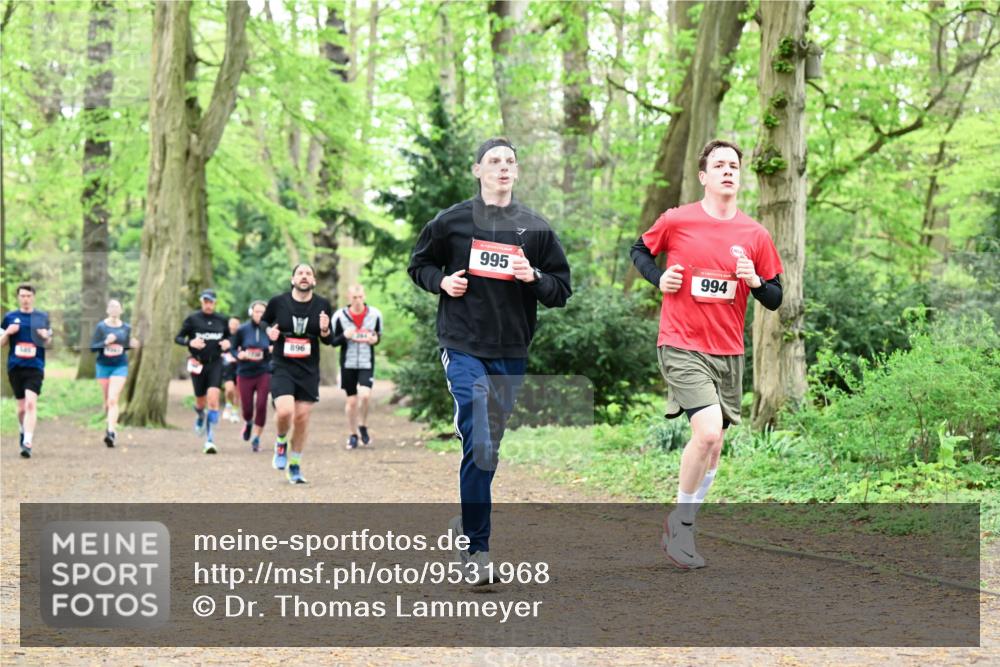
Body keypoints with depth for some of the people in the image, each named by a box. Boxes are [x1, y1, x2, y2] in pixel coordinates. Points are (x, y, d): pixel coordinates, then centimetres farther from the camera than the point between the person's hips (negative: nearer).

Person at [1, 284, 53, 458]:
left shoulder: (42, 317, 6)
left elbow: (49, 343, 13)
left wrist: (46, 337, -10)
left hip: (35, 367, -2)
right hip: (15, 367, 2)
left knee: (31, 403, -18)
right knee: (21, 407, 8)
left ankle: (27, 443, -22)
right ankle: (24, 432, 35)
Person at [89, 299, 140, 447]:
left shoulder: (126, 328, 2)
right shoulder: (101, 327, -4)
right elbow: (92, 347, -7)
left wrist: (132, 345, -8)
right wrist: (105, 342, -23)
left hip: (120, 366, -1)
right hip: (103, 366, 1)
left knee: (113, 400, -14)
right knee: (107, 400, 12)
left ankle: (111, 432, -21)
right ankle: (110, 423, 34)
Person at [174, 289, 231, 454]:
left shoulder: (221, 320, 5)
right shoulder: (192, 319, -1)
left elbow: (228, 337, 19)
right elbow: (178, 338, 2)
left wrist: (227, 344, -5)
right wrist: (190, 343, -18)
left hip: (216, 363, 0)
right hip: (198, 364, 0)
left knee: (213, 398, -17)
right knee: (201, 402, 10)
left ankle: (210, 439, -16)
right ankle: (200, 417, 49)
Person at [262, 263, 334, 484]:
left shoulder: (322, 305, 0)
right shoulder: (277, 302, -4)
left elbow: (330, 340, 7)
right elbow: (263, 322, 14)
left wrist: (325, 331, -15)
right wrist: (269, 332, -8)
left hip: (309, 371, 2)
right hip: (282, 368, -2)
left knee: (302, 418, 4)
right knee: (285, 411, -21)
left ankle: (294, 465, 21)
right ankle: (281, 443, 12)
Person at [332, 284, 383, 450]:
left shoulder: (375, 314, -1)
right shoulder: (340, 316, -5)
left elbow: (379, 335, 13)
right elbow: (333, 341, 1)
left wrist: (375, 339, -11)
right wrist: (345, 336, -20)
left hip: (367, 363, 0)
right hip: (348, 364, 0)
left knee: (365, 395, -20)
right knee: (352, 401, 5)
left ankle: (363, 426, 6)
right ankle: (353, 435, 22)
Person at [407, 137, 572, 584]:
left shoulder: (535, 228, 7)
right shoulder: (452, 221, 3)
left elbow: (562, 290, 9)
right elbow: (419, 264, 15)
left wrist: (534, 278, -11)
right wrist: (441, 281, -5)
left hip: (511, 352, 3)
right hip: (463, 347, -3)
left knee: (489, 445, 12)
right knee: (478, 446, -14)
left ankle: (468, 523, 33)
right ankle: (476, 547, -11)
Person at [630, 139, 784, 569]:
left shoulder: (755, 235, 3)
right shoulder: (676, 221, -4)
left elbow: (774, 300, 9)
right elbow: (640, 250, 14)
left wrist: (755, 281, -12)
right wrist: (659, 278, -4)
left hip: (728, 352, 5)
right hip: (682, 346, -5)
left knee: (713, 446, 8)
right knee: (708, 431, -21)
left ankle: (682, 529, 25)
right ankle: (680, 521, -1)